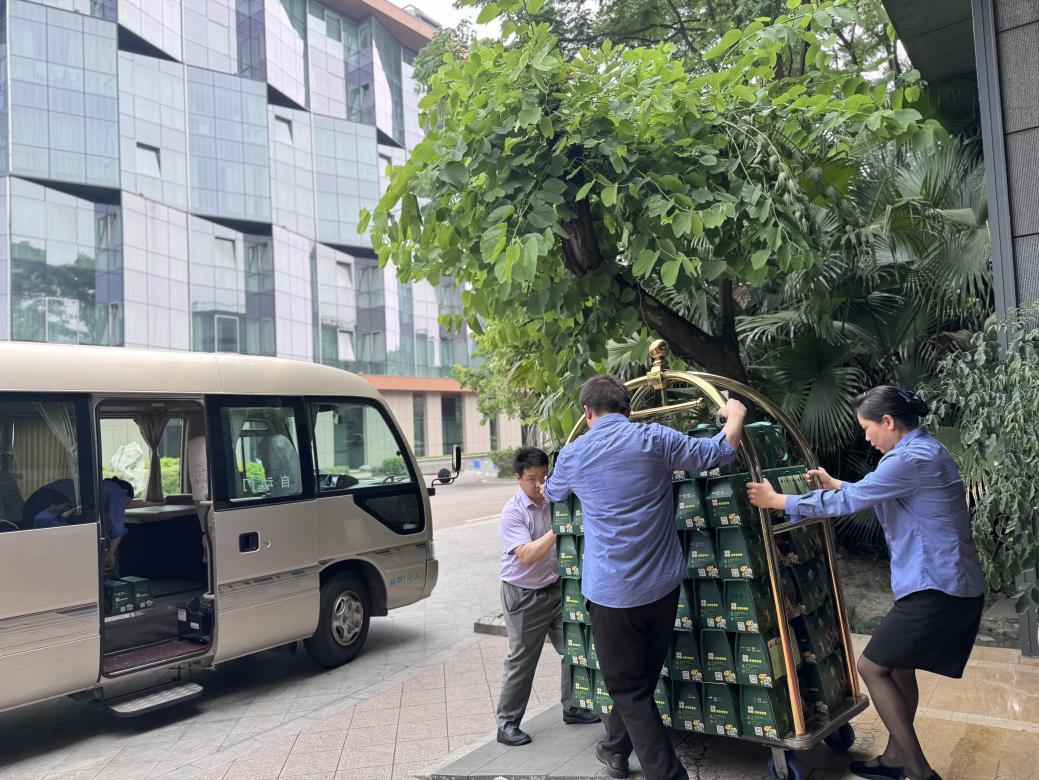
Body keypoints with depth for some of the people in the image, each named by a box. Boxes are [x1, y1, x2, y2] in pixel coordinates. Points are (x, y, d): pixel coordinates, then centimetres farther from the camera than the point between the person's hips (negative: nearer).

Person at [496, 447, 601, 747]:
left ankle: (572, 708, 31)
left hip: (555, 588, 6)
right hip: (524, 595, -5)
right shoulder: (513, 512, -17)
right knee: (521, 662, 4)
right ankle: (507, 724, 18)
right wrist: (557, 529, -33)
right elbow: (528, 555, -27)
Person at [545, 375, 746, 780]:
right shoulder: (654, 439, -4)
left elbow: (552, 492, 21)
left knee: (629, 687, 10)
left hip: (612, 591, -3)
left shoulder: (573, 454, 0)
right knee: (639, 677, 22)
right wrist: (736, 415, 19)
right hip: (662, 584, 3)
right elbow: (720, 451, -1)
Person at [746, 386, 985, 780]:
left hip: (937, 588, -10)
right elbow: (872, 493, 26)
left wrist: (777, 501, -11)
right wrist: (836, 484, 31)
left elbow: (849, 501, -19)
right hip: (951, 583, 10)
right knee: (897, 665, 19)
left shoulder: (911, 459, -21)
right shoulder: (925, 450, 11)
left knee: (872, 667, 1)